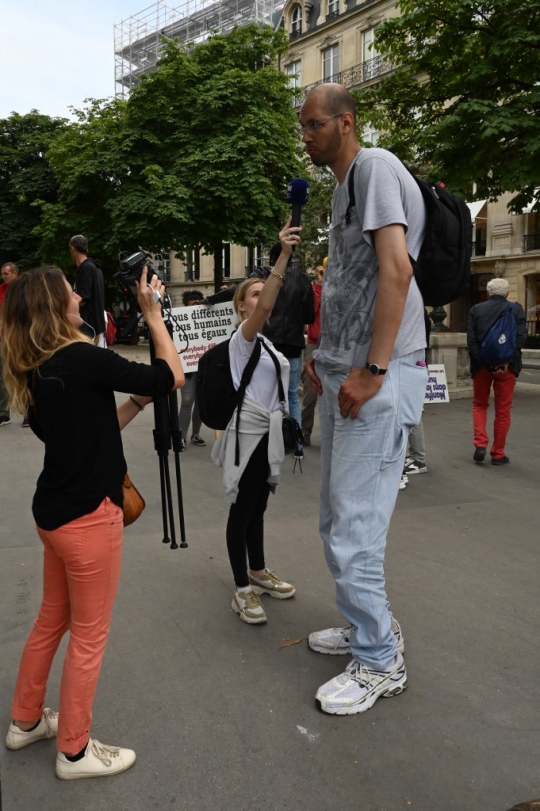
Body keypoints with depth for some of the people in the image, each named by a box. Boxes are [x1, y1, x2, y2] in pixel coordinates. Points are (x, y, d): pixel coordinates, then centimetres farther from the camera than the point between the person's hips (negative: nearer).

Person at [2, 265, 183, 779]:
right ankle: (75, 751, 23)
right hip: (87, 516, -9)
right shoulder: (82, 359, -19)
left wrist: (136, 401, 9)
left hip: (55, 512, 9)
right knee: (89, 634, 7)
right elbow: (172, 377, -14)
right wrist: (153, 313, -6)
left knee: (52, 619, 24)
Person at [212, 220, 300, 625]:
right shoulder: (244, 335, -11)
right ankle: (243, 589, 7)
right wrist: (284, 256, -40)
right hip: (248, 433, -8)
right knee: (242, 509, -1)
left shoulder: (268, 341, 15)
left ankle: (258, 572, 32)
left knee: (258, 507, 18)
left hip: (268, 432, 8)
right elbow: (266, 308, -32)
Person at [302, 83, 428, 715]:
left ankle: (380, 662, 11)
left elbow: (396, 270, -20)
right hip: (341, 371, 10)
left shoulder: (376, 168, -8)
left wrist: (372, 369, -23)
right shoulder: (342, 187, 22)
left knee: (354, 526, -6)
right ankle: (371, 625, 33)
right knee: (337, 517, 16)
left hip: (377, 375, -10)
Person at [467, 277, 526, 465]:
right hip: (507, 366, -1)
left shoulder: (476, 309, 2)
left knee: (479, 405, 17)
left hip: (482, 365, 1)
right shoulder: (516, 309, 1)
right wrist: (507, 361, -12)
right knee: (503, 410, 8)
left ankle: (480, 444, 0)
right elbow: (521, 338, -10)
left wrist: (484, 362, -10)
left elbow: (471, 340, -7)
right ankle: (498, 454, 12)